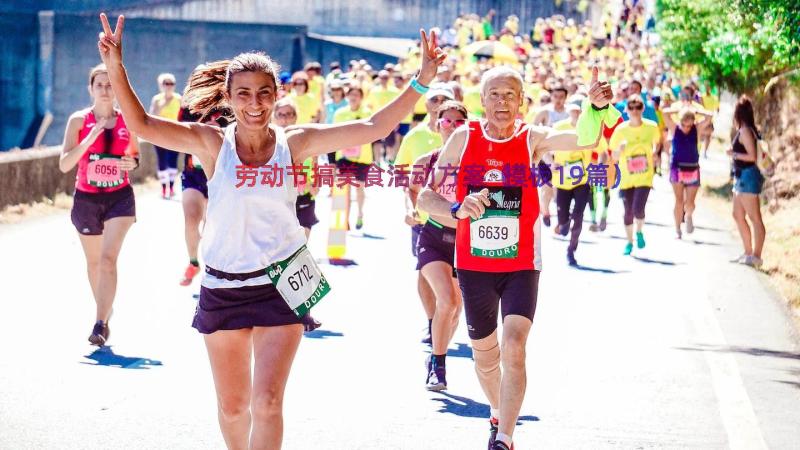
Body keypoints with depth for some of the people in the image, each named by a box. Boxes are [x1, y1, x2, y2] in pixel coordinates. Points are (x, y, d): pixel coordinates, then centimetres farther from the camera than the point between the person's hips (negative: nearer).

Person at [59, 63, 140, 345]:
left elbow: (135, 154, 17)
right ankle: (105, 309, 39)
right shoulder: (79, 120, -5)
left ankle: (101, 324, -20)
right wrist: (90, 138, -24)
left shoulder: (127, 120, 0)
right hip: (87, 198, 1)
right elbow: (64, 164, -13)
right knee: (94, 260, 16)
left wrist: (132, 162, -7)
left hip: (120, 197, -1)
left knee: (109, 257, -17)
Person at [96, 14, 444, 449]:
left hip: (280, 286, -1)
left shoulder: (294, 143, -5)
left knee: (266, 402, -12)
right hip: (223, 287, 1)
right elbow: (142, 125, -14)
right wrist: (116, 70, -27)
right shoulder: (212, 144, -6)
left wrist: (421, 81, -14)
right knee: (232, 406, 14)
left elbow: (372, 127, -7)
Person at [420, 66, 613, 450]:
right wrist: (457, 210, -21)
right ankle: (498, 415, 43)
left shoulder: (532, 138, -6)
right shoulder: (463, 139, -2)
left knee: (513, 348, -19)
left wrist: (596, 107, -44)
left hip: (521, 265, -2)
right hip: (473, 264, 2)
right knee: (484, 355, 15)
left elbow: (584, 140, -24)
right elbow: (427, 194, -1)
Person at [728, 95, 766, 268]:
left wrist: (734, 154, -11)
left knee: (755, 218, -8)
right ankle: (748, 253, 22)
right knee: (738, 216, 16)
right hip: (742, 177, 11)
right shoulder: (746, 130, 12)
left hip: (748, 177, -11)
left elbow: (752, 156, -20)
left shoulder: (745, 131, -15)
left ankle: (756, 256, -9)